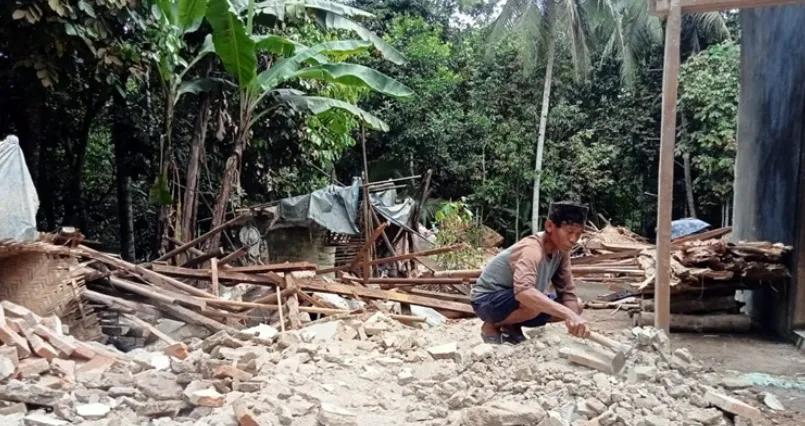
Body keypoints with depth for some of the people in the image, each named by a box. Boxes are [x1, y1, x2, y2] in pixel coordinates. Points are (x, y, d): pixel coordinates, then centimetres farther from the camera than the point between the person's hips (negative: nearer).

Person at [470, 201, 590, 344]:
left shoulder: (561, 250, -7)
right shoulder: (532, 249, -32)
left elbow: (568, 291, -2)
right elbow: (523, 290, -51)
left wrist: (574, 323, -20)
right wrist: (569, 314, -56)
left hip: (517, 301, 8)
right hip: (488, 301, -8)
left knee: (577, 305, 0)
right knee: (535, 304, -37)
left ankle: (512, 326, 8)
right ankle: (492, 326, -8)